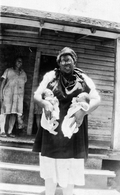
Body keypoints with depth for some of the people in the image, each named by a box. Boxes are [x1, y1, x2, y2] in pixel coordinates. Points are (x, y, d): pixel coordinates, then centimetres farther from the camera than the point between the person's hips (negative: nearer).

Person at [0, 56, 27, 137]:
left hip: (18, 95, 2)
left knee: (14, 113, -7)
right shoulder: (8, 70, 8)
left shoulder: (23, 73, 16)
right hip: (7, 94, -2)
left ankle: (9, 132, -2)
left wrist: (23, 97, 10)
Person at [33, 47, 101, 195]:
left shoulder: (84, 79, 2)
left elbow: (97, 100, -4)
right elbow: (36, 95, -1)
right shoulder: (51, 76, 2)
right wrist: (45, 103, -24)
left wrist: (82, 112, -23)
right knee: (50, 167, 9)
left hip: (73, 130, 0)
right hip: (52, 128, 1)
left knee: (71, 168, 8)